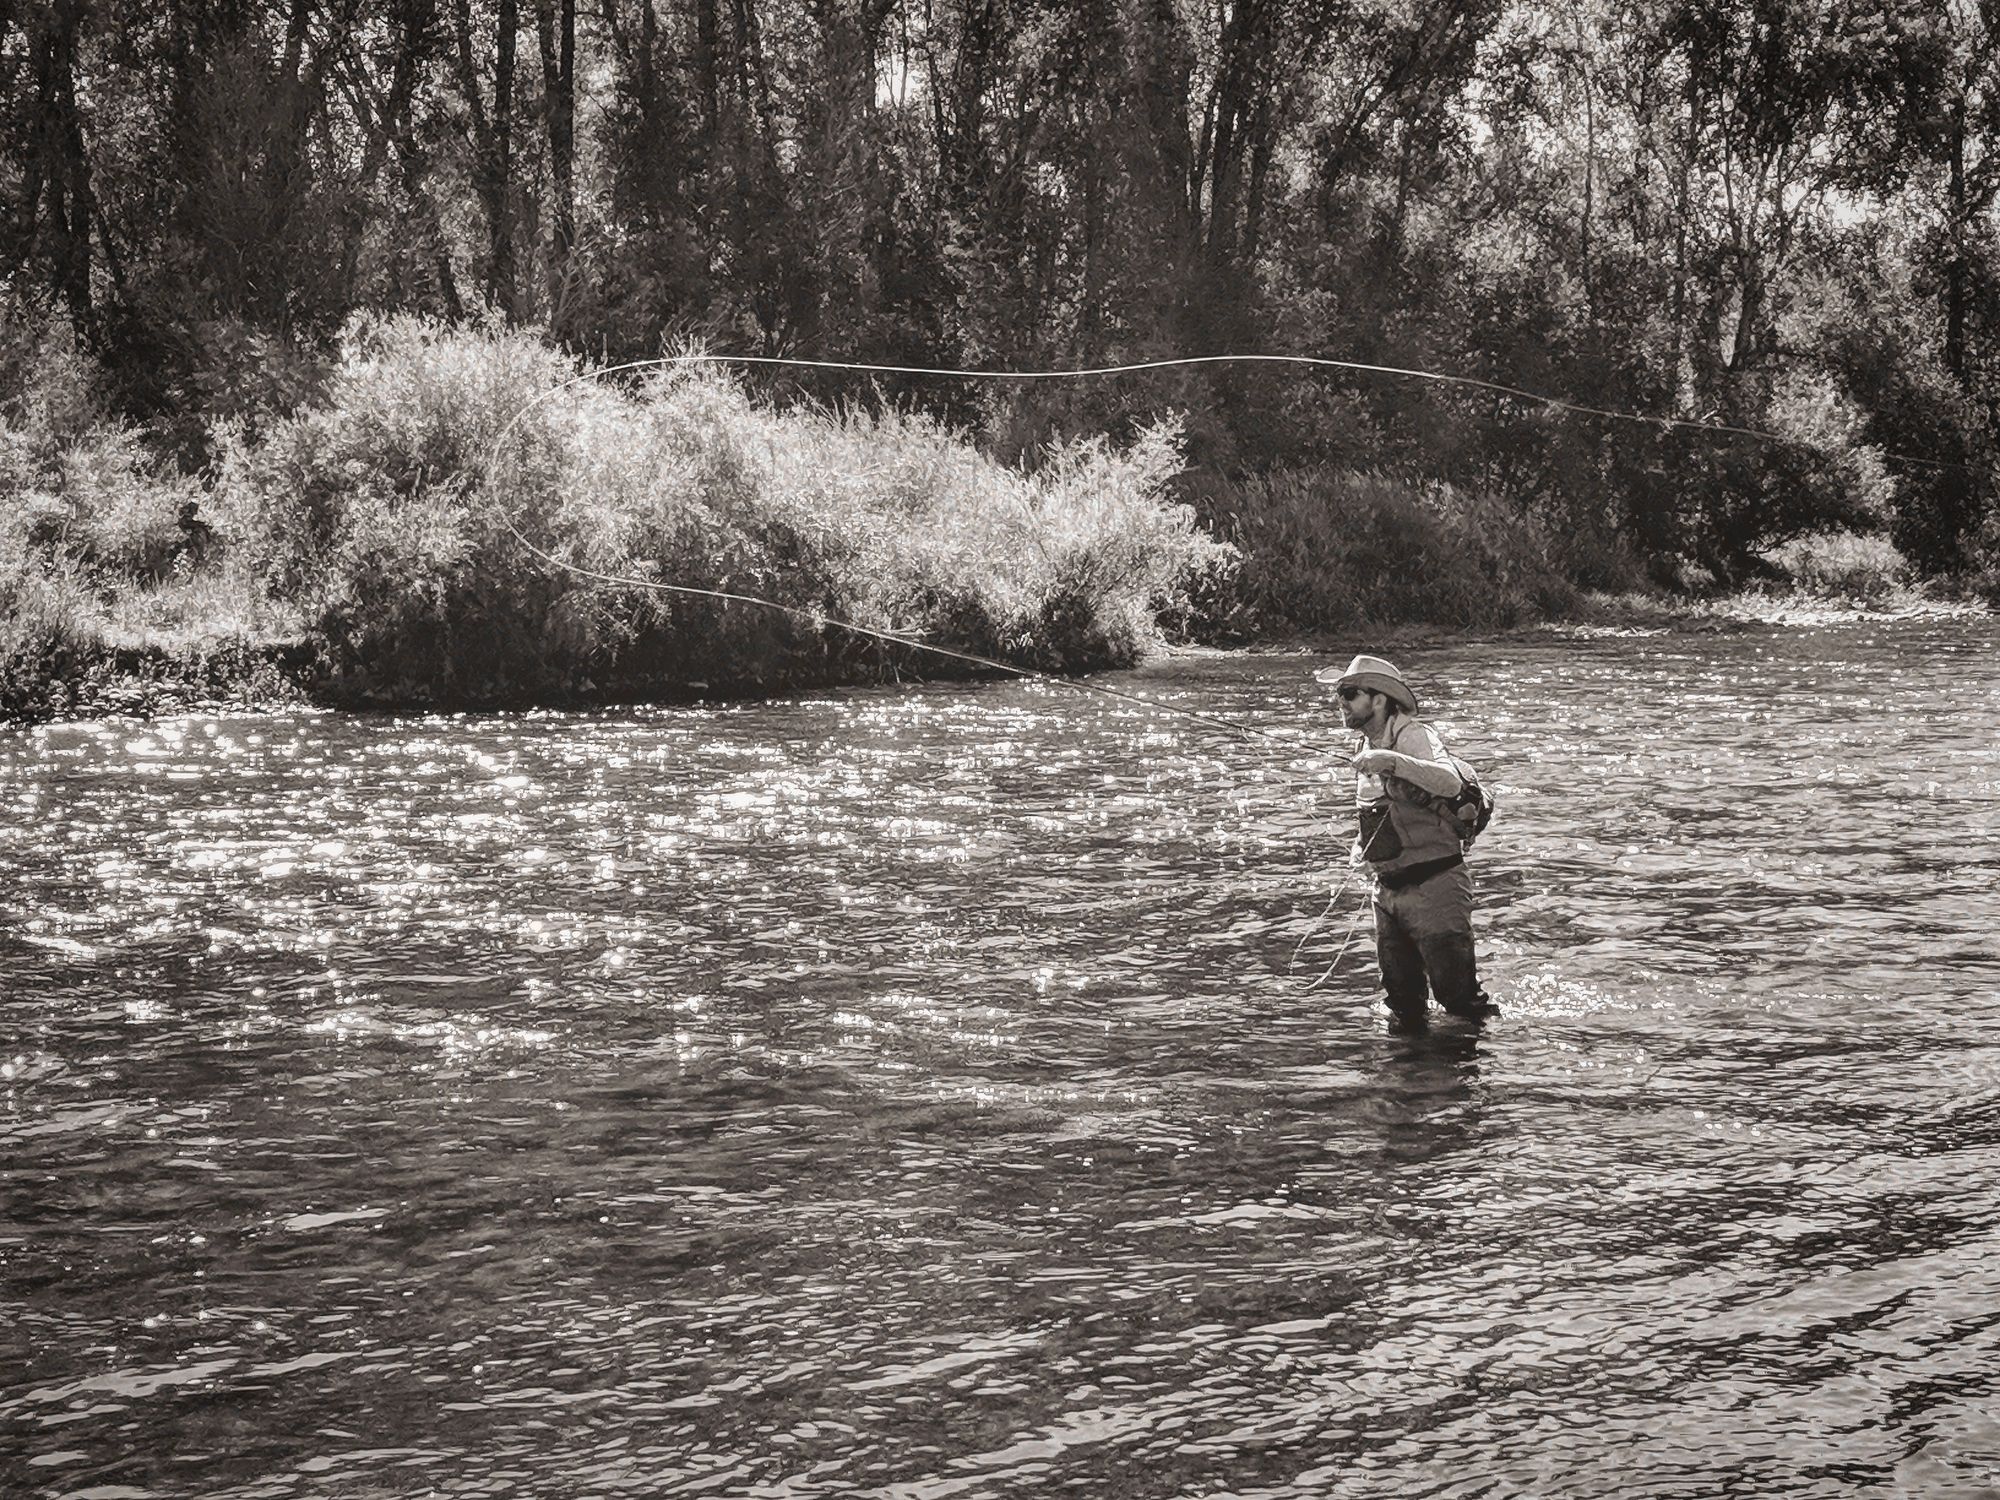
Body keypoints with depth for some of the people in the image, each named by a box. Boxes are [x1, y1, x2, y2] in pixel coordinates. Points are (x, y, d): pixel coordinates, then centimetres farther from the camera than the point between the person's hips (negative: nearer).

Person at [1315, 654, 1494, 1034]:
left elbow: (1449, 783, -34)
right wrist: (1361, 847, 12)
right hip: (1390, 888, 8)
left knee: (1456, 994, -4)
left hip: (1433, 885, -8)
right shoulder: (1369, 748, 13)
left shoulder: (1412, 736, -14)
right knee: (1403, 997, 11)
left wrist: (1392, 762, -44)